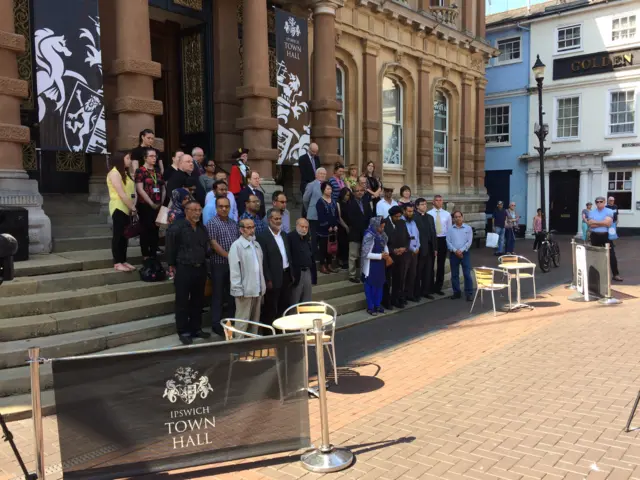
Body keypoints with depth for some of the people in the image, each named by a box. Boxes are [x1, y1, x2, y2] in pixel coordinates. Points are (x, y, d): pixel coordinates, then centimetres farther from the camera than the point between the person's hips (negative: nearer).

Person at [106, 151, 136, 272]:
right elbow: (121, 194, -18)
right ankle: (117, 263, -2)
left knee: (125, 235, 9)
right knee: (118, 235, -5)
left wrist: (132, 207, 0)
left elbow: (129, 192, 11)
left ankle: (123, 261, 15)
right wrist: (132, 207, -17)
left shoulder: (125, 173, 17)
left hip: (126, 208, 8)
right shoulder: (114, 173, -10)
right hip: (119, 208, -8)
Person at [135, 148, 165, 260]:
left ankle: (154, 255, 16)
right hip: (145, 206, -6)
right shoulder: (140, 171, -5)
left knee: (155, 230, 9)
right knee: (146, 230, -2)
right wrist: (151, 203, -13)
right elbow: (140, 189, -13)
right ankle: (146, 256, 5)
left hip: (157, 206, 6)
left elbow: (163, 188, 16)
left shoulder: (157, 172, 14)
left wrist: (161, 202, 2)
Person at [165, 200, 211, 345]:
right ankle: (183, 332, 12)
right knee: (182, 302, 3)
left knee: (198, 301, 14)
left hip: (200, 269, 6)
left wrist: (203, 264, 9)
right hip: (184, 269, -6)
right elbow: (170, 247, -8)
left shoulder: (202, 228, 10)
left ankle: (196, 329, 26)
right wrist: (172, 265, -4)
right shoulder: (177, 227, -11)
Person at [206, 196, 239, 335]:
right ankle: (217, 325, 10)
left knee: (232, 294, 10)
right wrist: (229, 256, -16)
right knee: (218, 295, 2)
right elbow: (214, 244, -14)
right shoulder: (212, 223, -6)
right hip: (219, 264, -5)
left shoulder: (234, 223, 11)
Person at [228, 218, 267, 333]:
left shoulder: (256, 244, 12)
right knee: (243, 320, 0)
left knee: (255, 319, 14)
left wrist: (262, 286, 12)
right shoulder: (236, 245, -10)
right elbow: (234, 270, -13)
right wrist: (238, 290, -15)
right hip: (245, 290, -7)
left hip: (257, 289, 7)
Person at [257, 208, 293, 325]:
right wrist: (268, 280, -18)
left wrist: (291, 273, 11)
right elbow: (263, 261, -15)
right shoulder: (262, 237, -12)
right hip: (274, 278, -7)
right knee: (271, 308, 4)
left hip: (286, 275, 7)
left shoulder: (284, 235, 12)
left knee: (284, 306, 16)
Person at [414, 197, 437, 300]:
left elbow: (433, 233, 14)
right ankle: (416, 292, 11)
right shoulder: (414, 217, -8)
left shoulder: (430, 217, 15)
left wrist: (435, 248, 10)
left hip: (429, 248, 6)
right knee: (418, 271, 2)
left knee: (428, 271, 9)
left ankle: (425, 291, 18)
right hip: (419, 248, -6)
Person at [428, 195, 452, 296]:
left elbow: (449, 229, 8)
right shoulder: (429, 214, -5)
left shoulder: (447, 214, 6)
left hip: (443, 240, 3)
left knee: (441, 264, 8)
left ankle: (438, 287, 17)